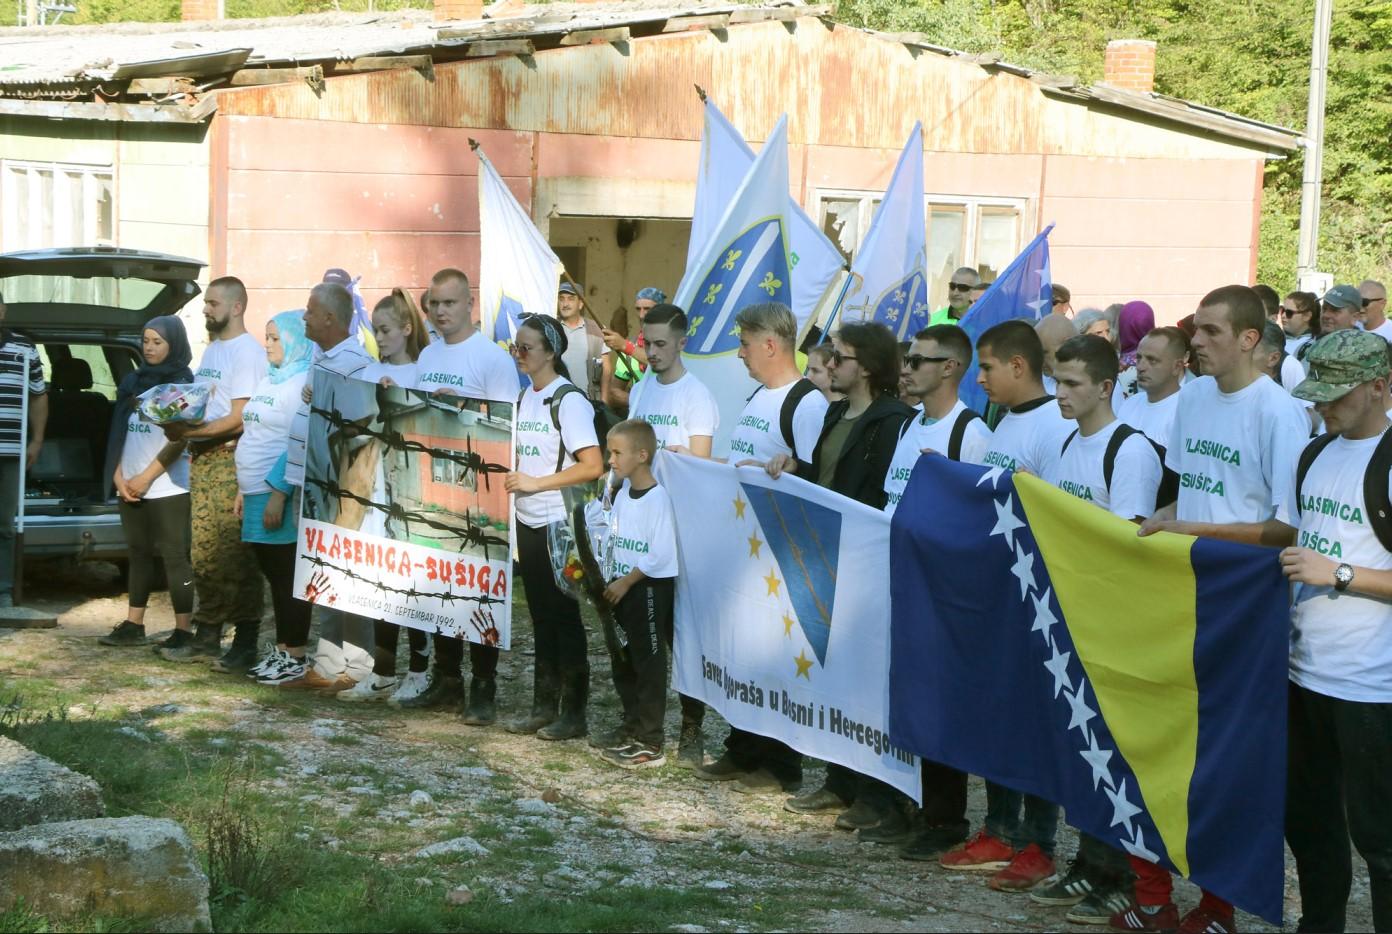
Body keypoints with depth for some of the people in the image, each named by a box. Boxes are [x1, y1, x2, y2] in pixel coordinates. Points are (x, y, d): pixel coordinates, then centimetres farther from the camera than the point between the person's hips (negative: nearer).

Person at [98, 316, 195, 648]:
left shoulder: (183, 384, -4)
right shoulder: (133, 381, 13)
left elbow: (179, 439, -10)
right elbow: (120, 431, 13)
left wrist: (146, 478, -11)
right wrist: (118, 475, 1)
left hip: (168, 488, -6)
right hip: (130, 486, 6)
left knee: (174, 557, -6)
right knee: (138, 554, 11)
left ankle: (183, 631, -6)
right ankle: (133, 626, 16)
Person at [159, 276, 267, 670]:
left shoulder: (248, 350, -10)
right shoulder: (211, 349, 19)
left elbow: (239, 418, -16)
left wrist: (189, 431, -18)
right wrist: (179, 426, 3)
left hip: (232, 460, -9)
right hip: (202, 460, 9)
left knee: (235, 553, -7)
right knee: (204, 553, 11)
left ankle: (245, 644, -3)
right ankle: (206, 638, 18)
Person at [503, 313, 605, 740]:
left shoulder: (568, 400, -14)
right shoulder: (525, 397, 10)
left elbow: (593, 466, -20)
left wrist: (535, 483, -19)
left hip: (560, 524, -8)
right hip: (529, 521, 8)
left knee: (564, 615, -1)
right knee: (541, 615, 13)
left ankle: (574, 713, 7)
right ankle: (544, 706, 20)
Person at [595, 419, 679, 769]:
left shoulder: (658, 498, -18)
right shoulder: (622, 493, 8)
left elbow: (661, 554, -21)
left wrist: (626, 582, -16)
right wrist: (608, 582, 9)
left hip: (650, 588, -9)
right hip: (620, 590, 9)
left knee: (649, 665, -2)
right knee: (622, 664, 14)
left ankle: (651, 743, 2)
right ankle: (633, 733, 25)